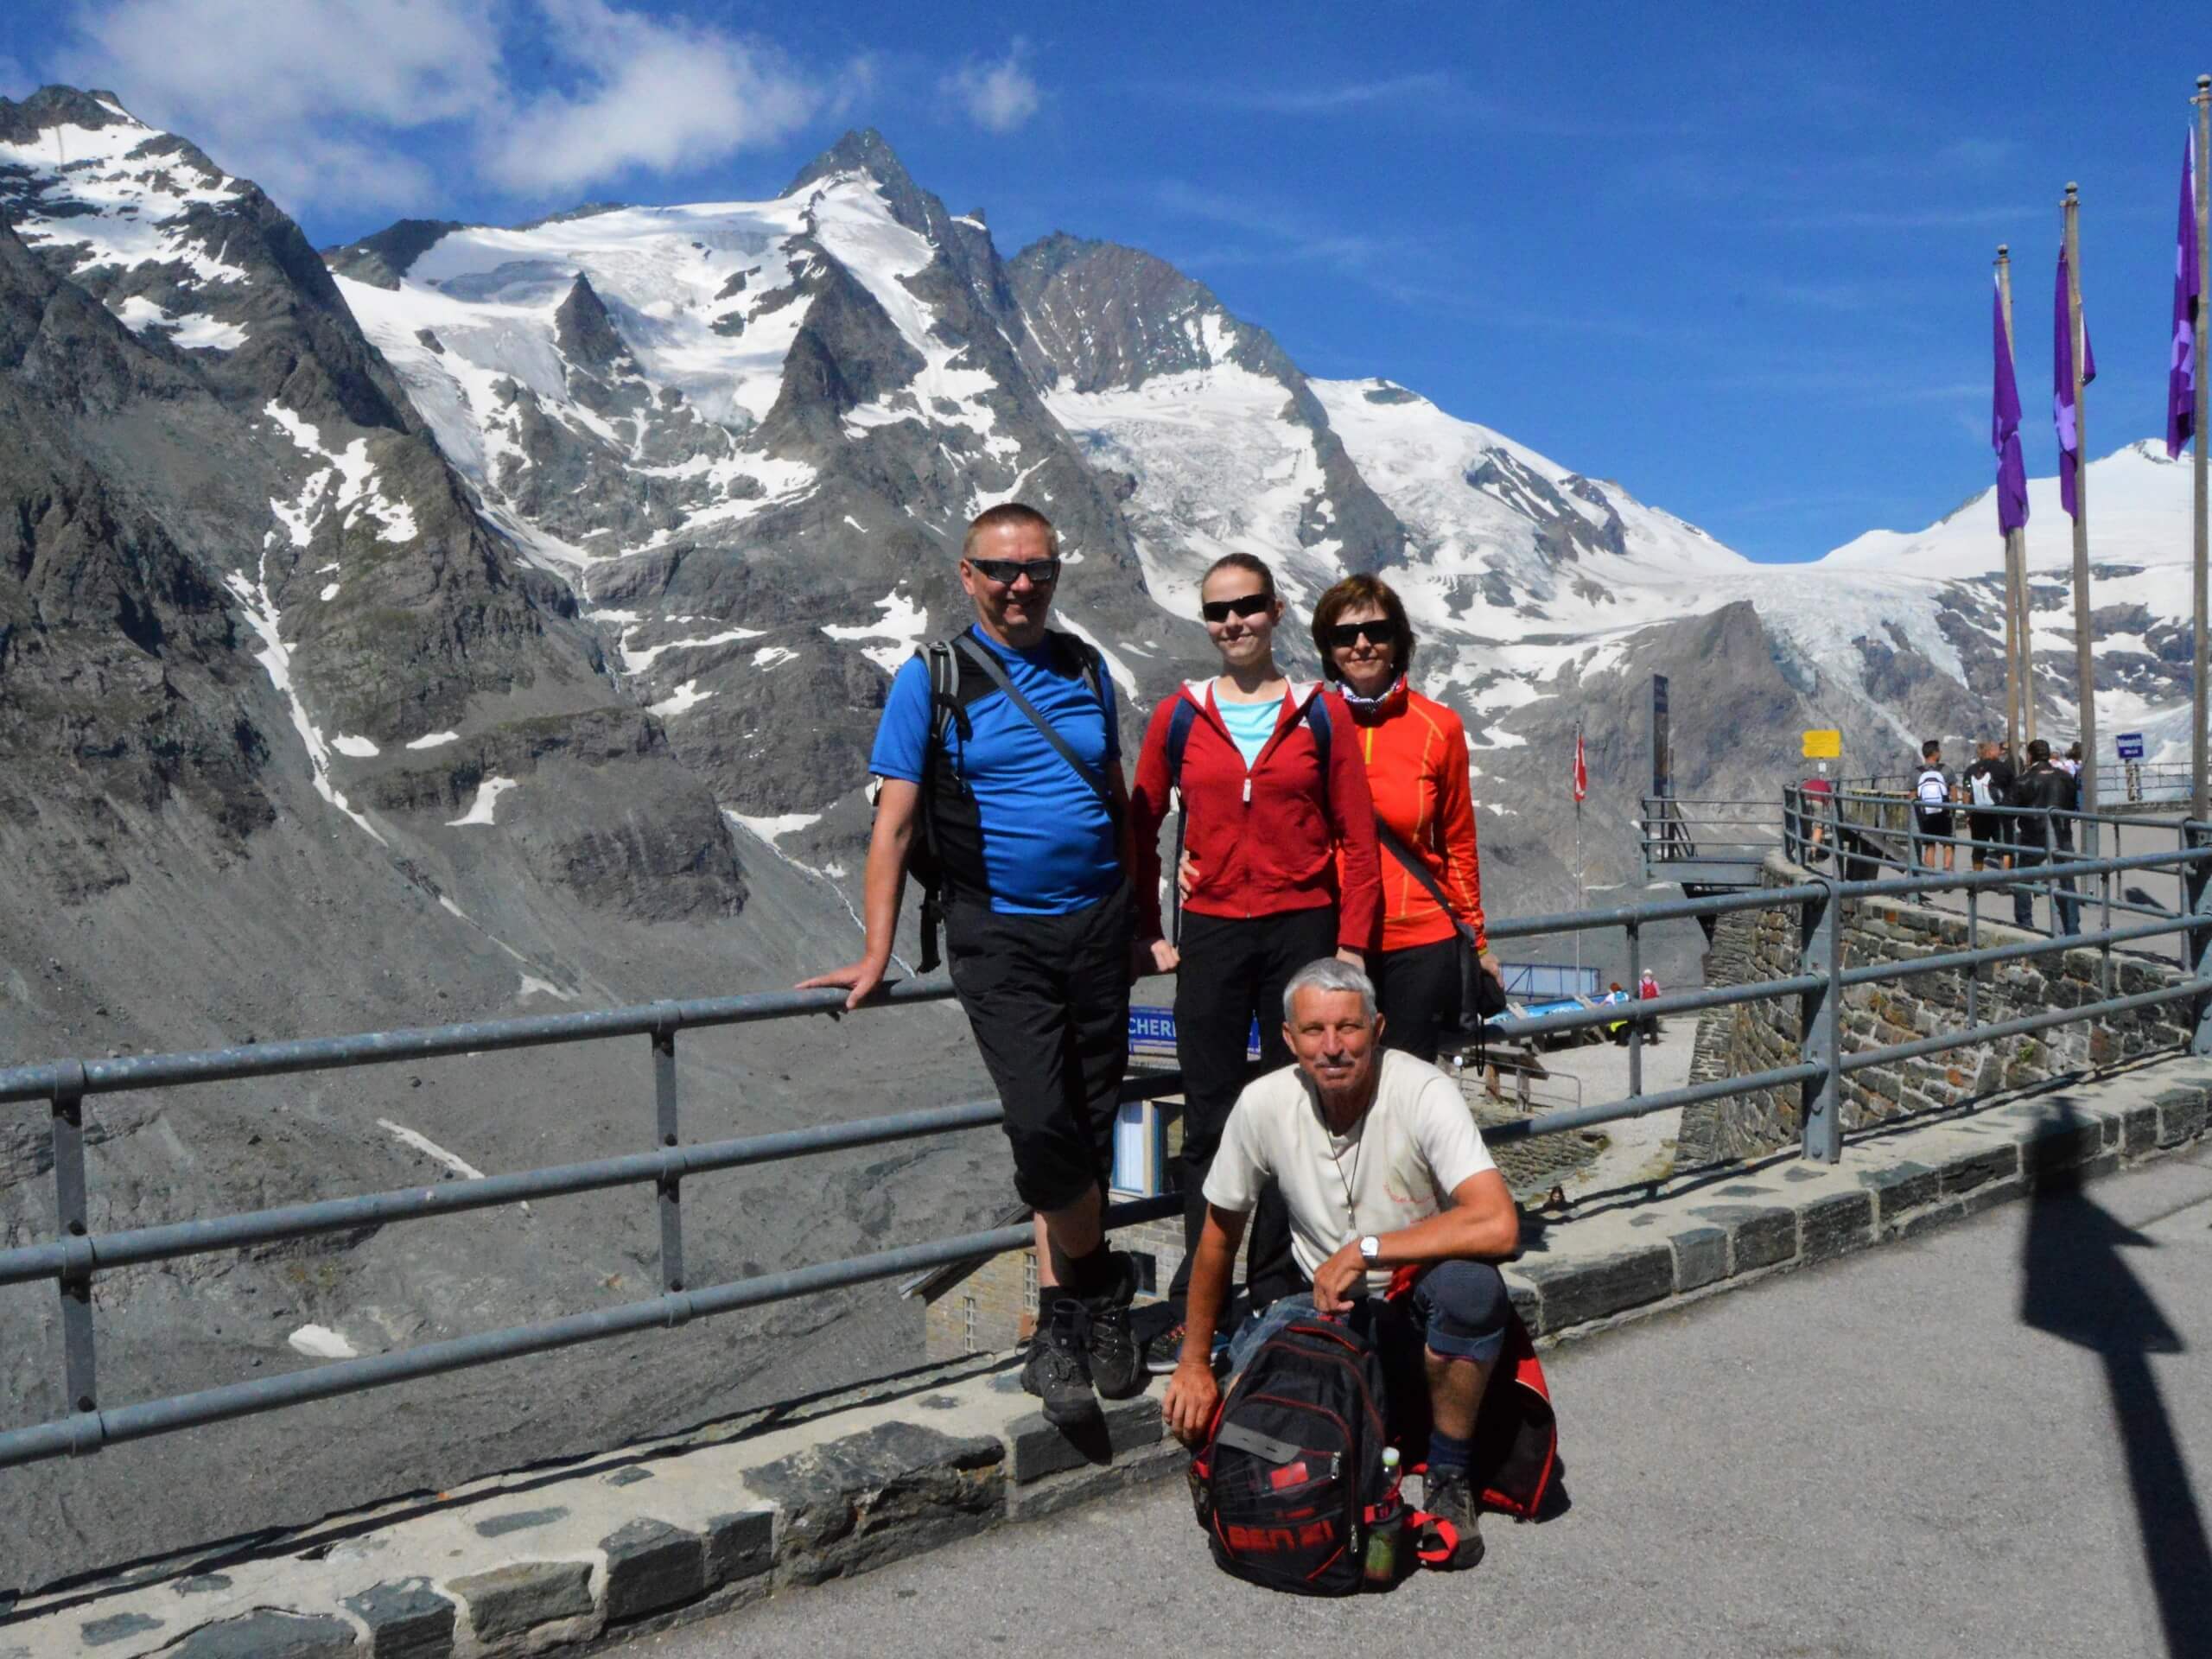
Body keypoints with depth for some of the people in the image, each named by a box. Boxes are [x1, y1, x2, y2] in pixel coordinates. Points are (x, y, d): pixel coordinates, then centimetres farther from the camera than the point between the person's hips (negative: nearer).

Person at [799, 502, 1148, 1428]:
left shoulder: (1085, 669, 11)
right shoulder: (932, 679, 0)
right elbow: (896, 822, -2)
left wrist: (1142, 923, 16)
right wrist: (877, 954, -6)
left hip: (1096, 924, 4)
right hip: (998, 935, -4)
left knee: (1088, 1130, 5)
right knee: (1041, 1125, -17)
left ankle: (1059, 1330, 17)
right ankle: (1103, 1285, 8)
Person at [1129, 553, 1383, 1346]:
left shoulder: (1320, 712, 1)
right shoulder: (1180, 715, 3)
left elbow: (1357, 840, 1)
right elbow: (1139, 829, 10)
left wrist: (1352, 944, -4)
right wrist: (1147, 931, 5)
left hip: (1303, 930, 0)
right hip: (1211, 933, 1)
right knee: (1208, 1122, 4)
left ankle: (1273, 1292, 21)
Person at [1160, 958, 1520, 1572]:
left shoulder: (1423, 1094, -23)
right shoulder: (1264, 1103, -12)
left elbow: (1499, 1227, -37)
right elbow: (1220, 1232, 3)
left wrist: (1365, 1250, -31)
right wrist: (1194, 1362, 6)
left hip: (1419, 1306, -4)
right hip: (1323, 1307, 4)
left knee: (1470, 1284, -37)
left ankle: (1450, 1476, -10)